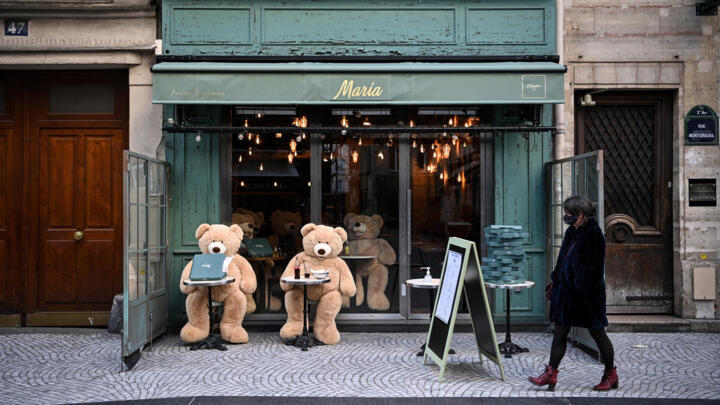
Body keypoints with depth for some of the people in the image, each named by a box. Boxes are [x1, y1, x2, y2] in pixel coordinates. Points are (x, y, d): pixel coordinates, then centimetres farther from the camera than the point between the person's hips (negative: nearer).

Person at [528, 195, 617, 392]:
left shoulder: (594, 235, -16)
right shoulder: (571, 232, 10)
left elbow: (592, 268, -20)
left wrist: (584, 291, -21)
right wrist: (555, 283, 18)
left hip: (587, 295, -8)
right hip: (567, 292, 8)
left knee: (597, 332, 6)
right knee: (559, 331, 7)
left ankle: (611, 375, 23)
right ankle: (551, 373, 13)